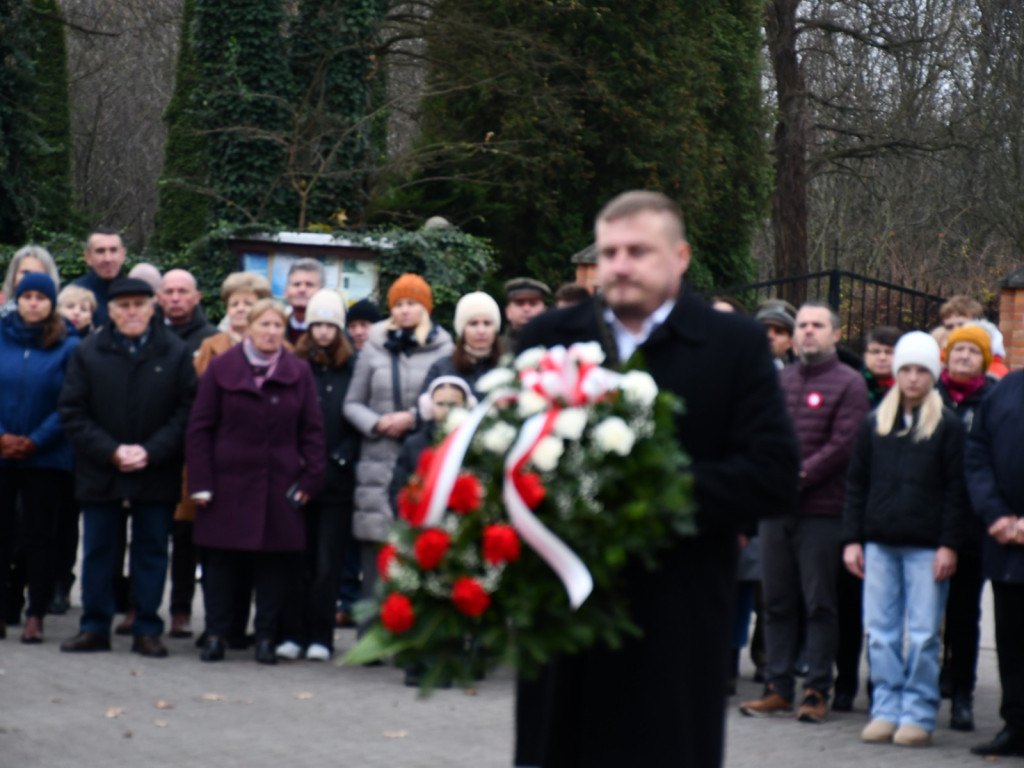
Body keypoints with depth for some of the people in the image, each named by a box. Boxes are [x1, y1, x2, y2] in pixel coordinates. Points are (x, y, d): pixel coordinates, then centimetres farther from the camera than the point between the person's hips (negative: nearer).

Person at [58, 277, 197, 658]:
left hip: (156, 474, -1)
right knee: (98, 551, 7)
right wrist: (111, 452, -12)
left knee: (152, 551, 5)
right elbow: (72, 412, -1)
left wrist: (150, 451, -13)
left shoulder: (175, 353, 0)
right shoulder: (88, 352, 2)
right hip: (99, 472, 1)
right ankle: (94, 627, 16)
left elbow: (187, 411, -3)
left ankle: (147, 630, 12)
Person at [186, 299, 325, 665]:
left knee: (276, 562, 2)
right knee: (220, 562, 2)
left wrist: (311, 478, -2)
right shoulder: (221, 368, 4)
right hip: (228, 481, -1)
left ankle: (266, 637, 11)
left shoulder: (299, 373, 8)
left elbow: (313, 431, 8)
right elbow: (199, 428, 2)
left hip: (280, 487, 1)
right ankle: (216, 634, 12)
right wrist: (200, 483, -4)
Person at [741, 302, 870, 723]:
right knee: (776, 601, 7)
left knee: (820, 604, -1)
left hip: (822, 510, -5)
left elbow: (843, 444, -9)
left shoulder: (849, 383, 0)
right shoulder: (778, 380, 15)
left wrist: (798, 476, -14)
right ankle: (778, 687, 13)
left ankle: (818, 691, 4)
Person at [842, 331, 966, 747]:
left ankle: (918, 714, 4)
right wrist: (852, 538, 5)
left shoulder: (947, 425, 2)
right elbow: (856, 483, 12)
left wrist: (949, 544, -7)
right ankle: (886, 710, 11)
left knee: (923, 635, -2)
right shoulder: (875, 422, 11)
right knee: (880, 633, 3)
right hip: (879, 542, 3)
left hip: (926, 547, -3)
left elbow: (955, 490, 0)